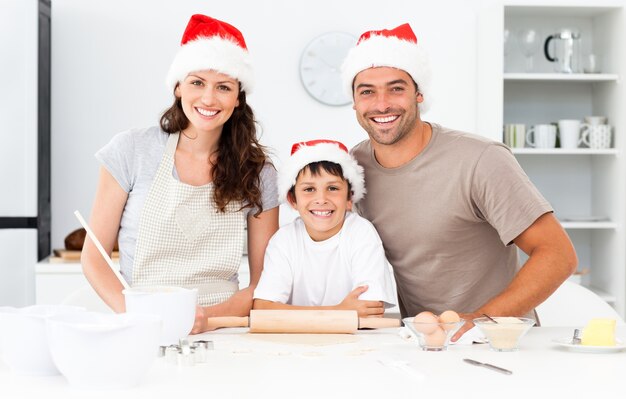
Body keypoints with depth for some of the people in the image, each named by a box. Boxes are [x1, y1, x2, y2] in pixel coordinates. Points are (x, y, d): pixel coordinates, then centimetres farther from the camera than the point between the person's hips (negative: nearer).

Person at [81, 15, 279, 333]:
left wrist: (209, 316, -12)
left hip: (220, 335, 1)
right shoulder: (132, 151, 2)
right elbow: (93, 255, 5)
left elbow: (265, 282, 7)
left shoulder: (258, 173, 6)